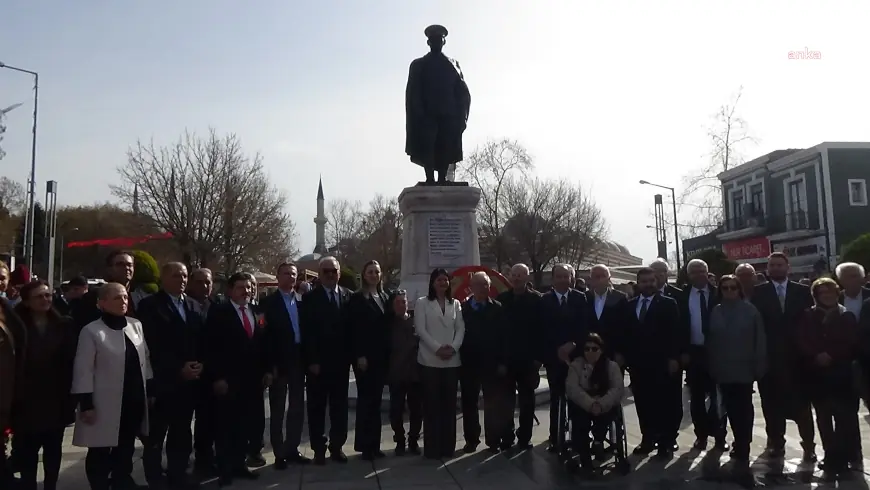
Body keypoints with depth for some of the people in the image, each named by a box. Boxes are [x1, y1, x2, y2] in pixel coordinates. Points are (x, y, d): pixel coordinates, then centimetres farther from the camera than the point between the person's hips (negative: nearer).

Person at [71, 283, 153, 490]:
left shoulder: (136, 326, 5)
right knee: (100, 453, 10)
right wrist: (86, 404, -14)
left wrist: (150, 391, 11)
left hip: (134, 401, 5)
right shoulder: (91, 331, -10)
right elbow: (83, 370, -11)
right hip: (106, 405, -5)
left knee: (125, 450, 18)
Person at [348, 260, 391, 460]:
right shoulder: (357, 299, -5)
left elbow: (387, 326, 11)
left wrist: (388, 353, 5)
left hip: (381, 356, 6)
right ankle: (365, 445, 8)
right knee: (365, 399, -1)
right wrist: (359, 355, -17)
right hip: (365, 356, -6)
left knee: (376, 399, 10)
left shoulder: (384, 298, 12)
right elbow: (354, 330, -11)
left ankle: (374, 444, 17)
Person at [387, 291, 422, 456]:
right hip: (396, 374, 0)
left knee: (416, 409, 5)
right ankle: (400, 441, 17)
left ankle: (413, 441, 20)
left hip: (416, 372, 1)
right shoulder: (389, 324, 2)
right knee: (396, 410, 3)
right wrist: (387, 369, -3)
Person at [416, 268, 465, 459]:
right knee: (431, 404, -1)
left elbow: (461, 329, 6)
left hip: (452, 361, 3)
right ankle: (432, 447, 4)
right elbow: (420, 329, -5)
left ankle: (448, 445, 15)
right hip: (430, 360, -3)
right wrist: (438, 348, -14)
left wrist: (453, 347, -10)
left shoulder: (456, 304, 13)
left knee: (449, 404, 7)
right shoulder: (422, 303, 4)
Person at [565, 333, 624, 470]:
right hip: (581, 406, 0)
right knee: (581, 420, -32)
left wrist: (601, 404, -27)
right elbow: (571, 388, -12)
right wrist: (590, 404, -28)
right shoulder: (576, 365, 2)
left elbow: (618, 389, -9)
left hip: (605, 406, 1)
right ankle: (584, 459, -19)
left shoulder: (612, 366, 3)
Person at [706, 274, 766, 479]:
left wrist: (759, 366, -7)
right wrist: (711, 368, 1)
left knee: (744, 410, -1)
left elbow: (760, 340, -4)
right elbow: (709, 342, 4)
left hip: (744, 369, -3)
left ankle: (742, 454, 4)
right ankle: (741, 444, 28)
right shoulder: (715, 312, 4)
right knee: (731, 409, 11)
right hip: (723, 371, 3)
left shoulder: (750, 310, -3)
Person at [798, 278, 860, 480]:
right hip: (817, 374, 1)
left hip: (841, 374, -1)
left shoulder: (847, 316, 5)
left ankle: (839, 459, 2)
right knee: (824, 418, 5)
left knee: (844, 417, -7)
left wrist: (831, 356, -14)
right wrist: (816, 357, -15)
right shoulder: (808, 317, 7)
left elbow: (852, 344, -3)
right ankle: (833, 459, 14)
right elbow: (802, 343, 1)